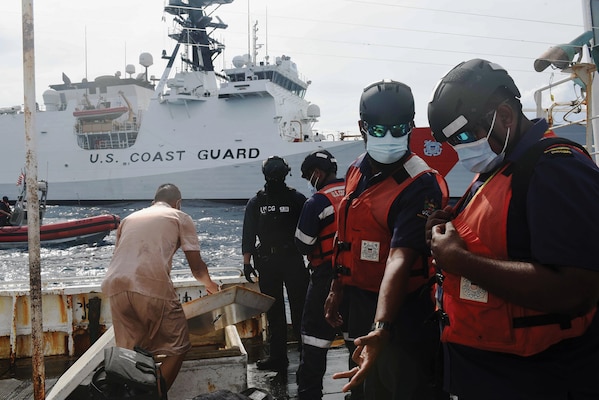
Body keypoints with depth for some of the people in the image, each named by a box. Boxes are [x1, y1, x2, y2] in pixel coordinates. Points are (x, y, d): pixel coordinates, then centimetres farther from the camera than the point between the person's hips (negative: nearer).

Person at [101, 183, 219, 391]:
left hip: (116, 286, 5)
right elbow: (196, 266, 14)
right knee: (176, 347, 10)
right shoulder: (180, 218, 18)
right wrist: (210, 285, 34)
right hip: (152, 286, -5)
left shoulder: (130, 218, 31)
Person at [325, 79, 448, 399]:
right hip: (360, 303, 7)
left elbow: (400, 259, -34)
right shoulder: (356, 172, 2)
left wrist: (381, 327, -43)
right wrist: (338, 288, 16)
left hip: (401, 312, -7)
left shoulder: (420, 185, -22)